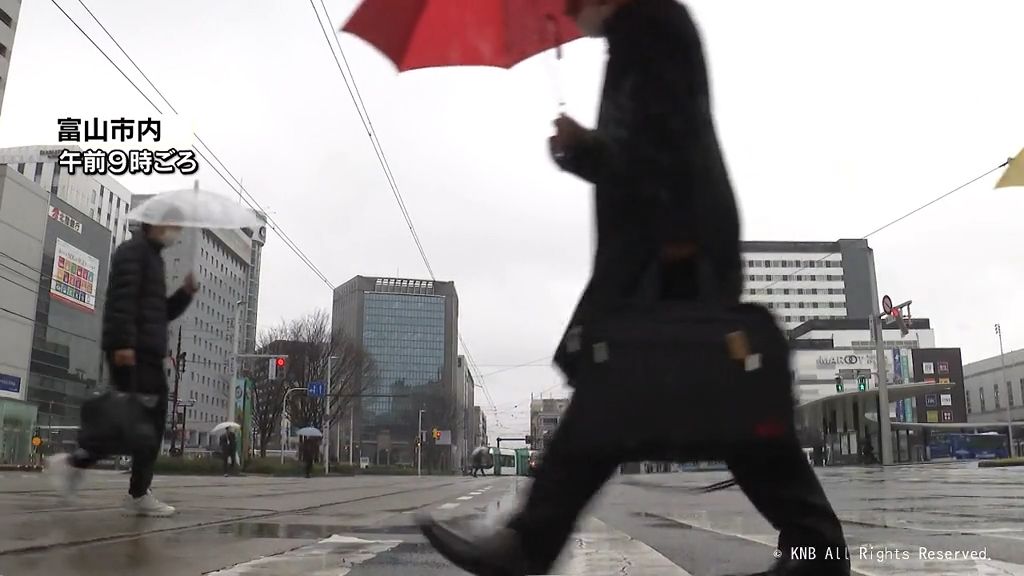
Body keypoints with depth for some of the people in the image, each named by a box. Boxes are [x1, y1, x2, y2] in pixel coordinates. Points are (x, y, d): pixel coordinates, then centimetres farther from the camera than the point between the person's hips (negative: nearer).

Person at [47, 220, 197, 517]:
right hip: (131, 351, -10)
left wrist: (185, 293, 9)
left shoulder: (153, 257, 26)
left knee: (151, 420, 5)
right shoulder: (133, 250, -4)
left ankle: (139, 494, 6)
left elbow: (162, 313, 26)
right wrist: (123, 343, -27)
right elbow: (122, 297, -18)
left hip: (147, 353, 10)